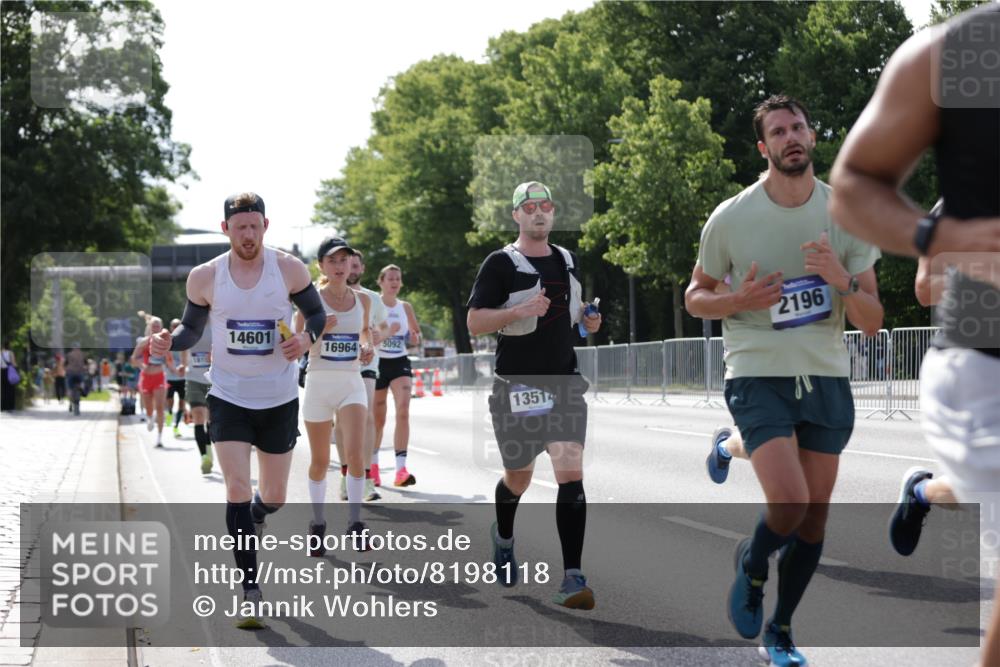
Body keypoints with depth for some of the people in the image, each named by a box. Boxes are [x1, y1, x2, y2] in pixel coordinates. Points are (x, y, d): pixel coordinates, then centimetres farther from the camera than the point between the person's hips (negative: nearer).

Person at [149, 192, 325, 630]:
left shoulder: (289, 269, -7)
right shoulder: (205, 277, -5)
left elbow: (317, 313, 5)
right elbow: (193, 328, 7)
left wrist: (307, 338, -17)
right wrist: (170, 343, -15)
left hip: (280, 399, 1)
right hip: (228, 396, -1)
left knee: (274, 496, 10)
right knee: (237, 489, -14)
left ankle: (252, 522, 48)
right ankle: (250, 591, -6)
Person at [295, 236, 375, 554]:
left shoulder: (363, 300, 6)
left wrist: (367, 347, 4)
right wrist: (318, 329, -20)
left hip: (351, 383, 1)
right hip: (318, 382, -1)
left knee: (355, 454, -15)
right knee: (320, 461, 6)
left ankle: (355, 523, -3)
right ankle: (317, 523, 22)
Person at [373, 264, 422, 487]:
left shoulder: (406, 307, 8)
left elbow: (416, 338, 19)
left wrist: (414, 337, -5)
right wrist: (386, 332, -23)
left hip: (400, 363, 2)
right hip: (378, 363, -2)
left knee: (403, 411, -17)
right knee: (377, 419, 7)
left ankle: (401, 469, -20)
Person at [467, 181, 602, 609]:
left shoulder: (568, 260, 12)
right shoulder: (501, 263, -5)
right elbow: (474, 322, -11)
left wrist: (589, 320, 7)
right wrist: (519, 311, -25)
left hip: (565, 382, 3)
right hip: (518, 385, -3)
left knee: (571, 475, -13)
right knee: (517, 478, 13)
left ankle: (573, 579, -16)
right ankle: (503, 537, 47)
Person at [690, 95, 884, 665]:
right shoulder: (731, 218, -5)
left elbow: (871, 323, 1)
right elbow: (695, 296, 8)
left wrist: (843, 281, -20)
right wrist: (739, 301, -14)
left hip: (827, 380, 3)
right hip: (758, 377, -3)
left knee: (815, 517, 6)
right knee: (789, 504, -20)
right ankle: (751, 563, 14)